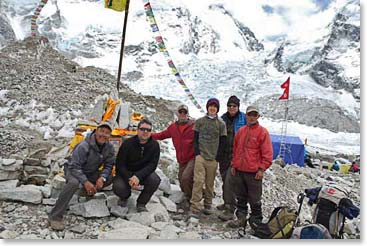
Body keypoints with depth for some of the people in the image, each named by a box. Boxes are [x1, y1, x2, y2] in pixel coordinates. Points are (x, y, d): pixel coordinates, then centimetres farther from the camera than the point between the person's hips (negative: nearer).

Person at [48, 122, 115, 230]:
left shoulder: (109, 147, -11)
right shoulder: (84, 146, -28)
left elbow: (108, 165, -6)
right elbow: (74, 166, -27)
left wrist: (102, 177, -25)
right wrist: (85, 182, -37)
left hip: (90, 172, 6)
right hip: (73, 170, -5)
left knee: (110, 178, -16)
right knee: (74, 183, -38)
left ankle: (87, 192, 9)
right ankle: (55, 216, -28)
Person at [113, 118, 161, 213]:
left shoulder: (154, 145, -10)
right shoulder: (128, 144, -15)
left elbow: (152, 165, -16)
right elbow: (120, 164, -13)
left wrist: (138, 176, -32)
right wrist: (129, 179, -27)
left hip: (143, 173, 2)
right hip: (126, 173, -1)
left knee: (155, 180, -29)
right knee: (118, 188, -30)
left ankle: (141, 203, -4)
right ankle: (125, 196, 11)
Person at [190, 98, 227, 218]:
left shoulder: (221, 124, 7)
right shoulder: (199, 121, 8)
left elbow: (222, 142, 6)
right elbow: (195, 138, 7)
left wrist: (218, 157, -1)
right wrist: (197, 153, -4)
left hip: (213, 158, 1)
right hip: (201, 156, -1)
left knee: (210, 183, 7)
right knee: (198, 181, -11)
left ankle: (208, 205, 23)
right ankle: (195, 208, -8)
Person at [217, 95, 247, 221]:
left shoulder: (243, 119, -5)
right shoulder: (223, 119, 7)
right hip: (224, 154, 5)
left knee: (229, 180, -13)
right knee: (224, 179, 15)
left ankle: (230, 210, -6)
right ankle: (227, 203, 34)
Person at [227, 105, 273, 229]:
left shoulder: (262, 132, -5)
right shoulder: (241, 131, 10)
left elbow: (267, 153, -7)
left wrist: (262, 169, -11)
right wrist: (233, 164, 11)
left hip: (253, 172, -5)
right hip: (238, 170, 5)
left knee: (254, 199, 6)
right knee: (240, 197, 15)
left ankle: (256, 221, 21)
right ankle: (241, 218, 28)